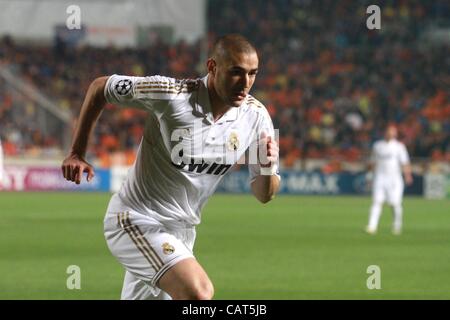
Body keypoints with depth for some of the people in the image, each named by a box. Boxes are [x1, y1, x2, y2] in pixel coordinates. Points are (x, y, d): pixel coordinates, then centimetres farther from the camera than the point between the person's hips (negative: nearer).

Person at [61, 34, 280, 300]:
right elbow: (100, 87, -5)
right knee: (199, 292, -29)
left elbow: (264, 195, 0)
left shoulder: (256, 116, -6)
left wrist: (268, 167, -23)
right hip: (137, 219, -7)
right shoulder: (171, 95, -20)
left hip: (181, 230, 7)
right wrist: (77, 153, -4)